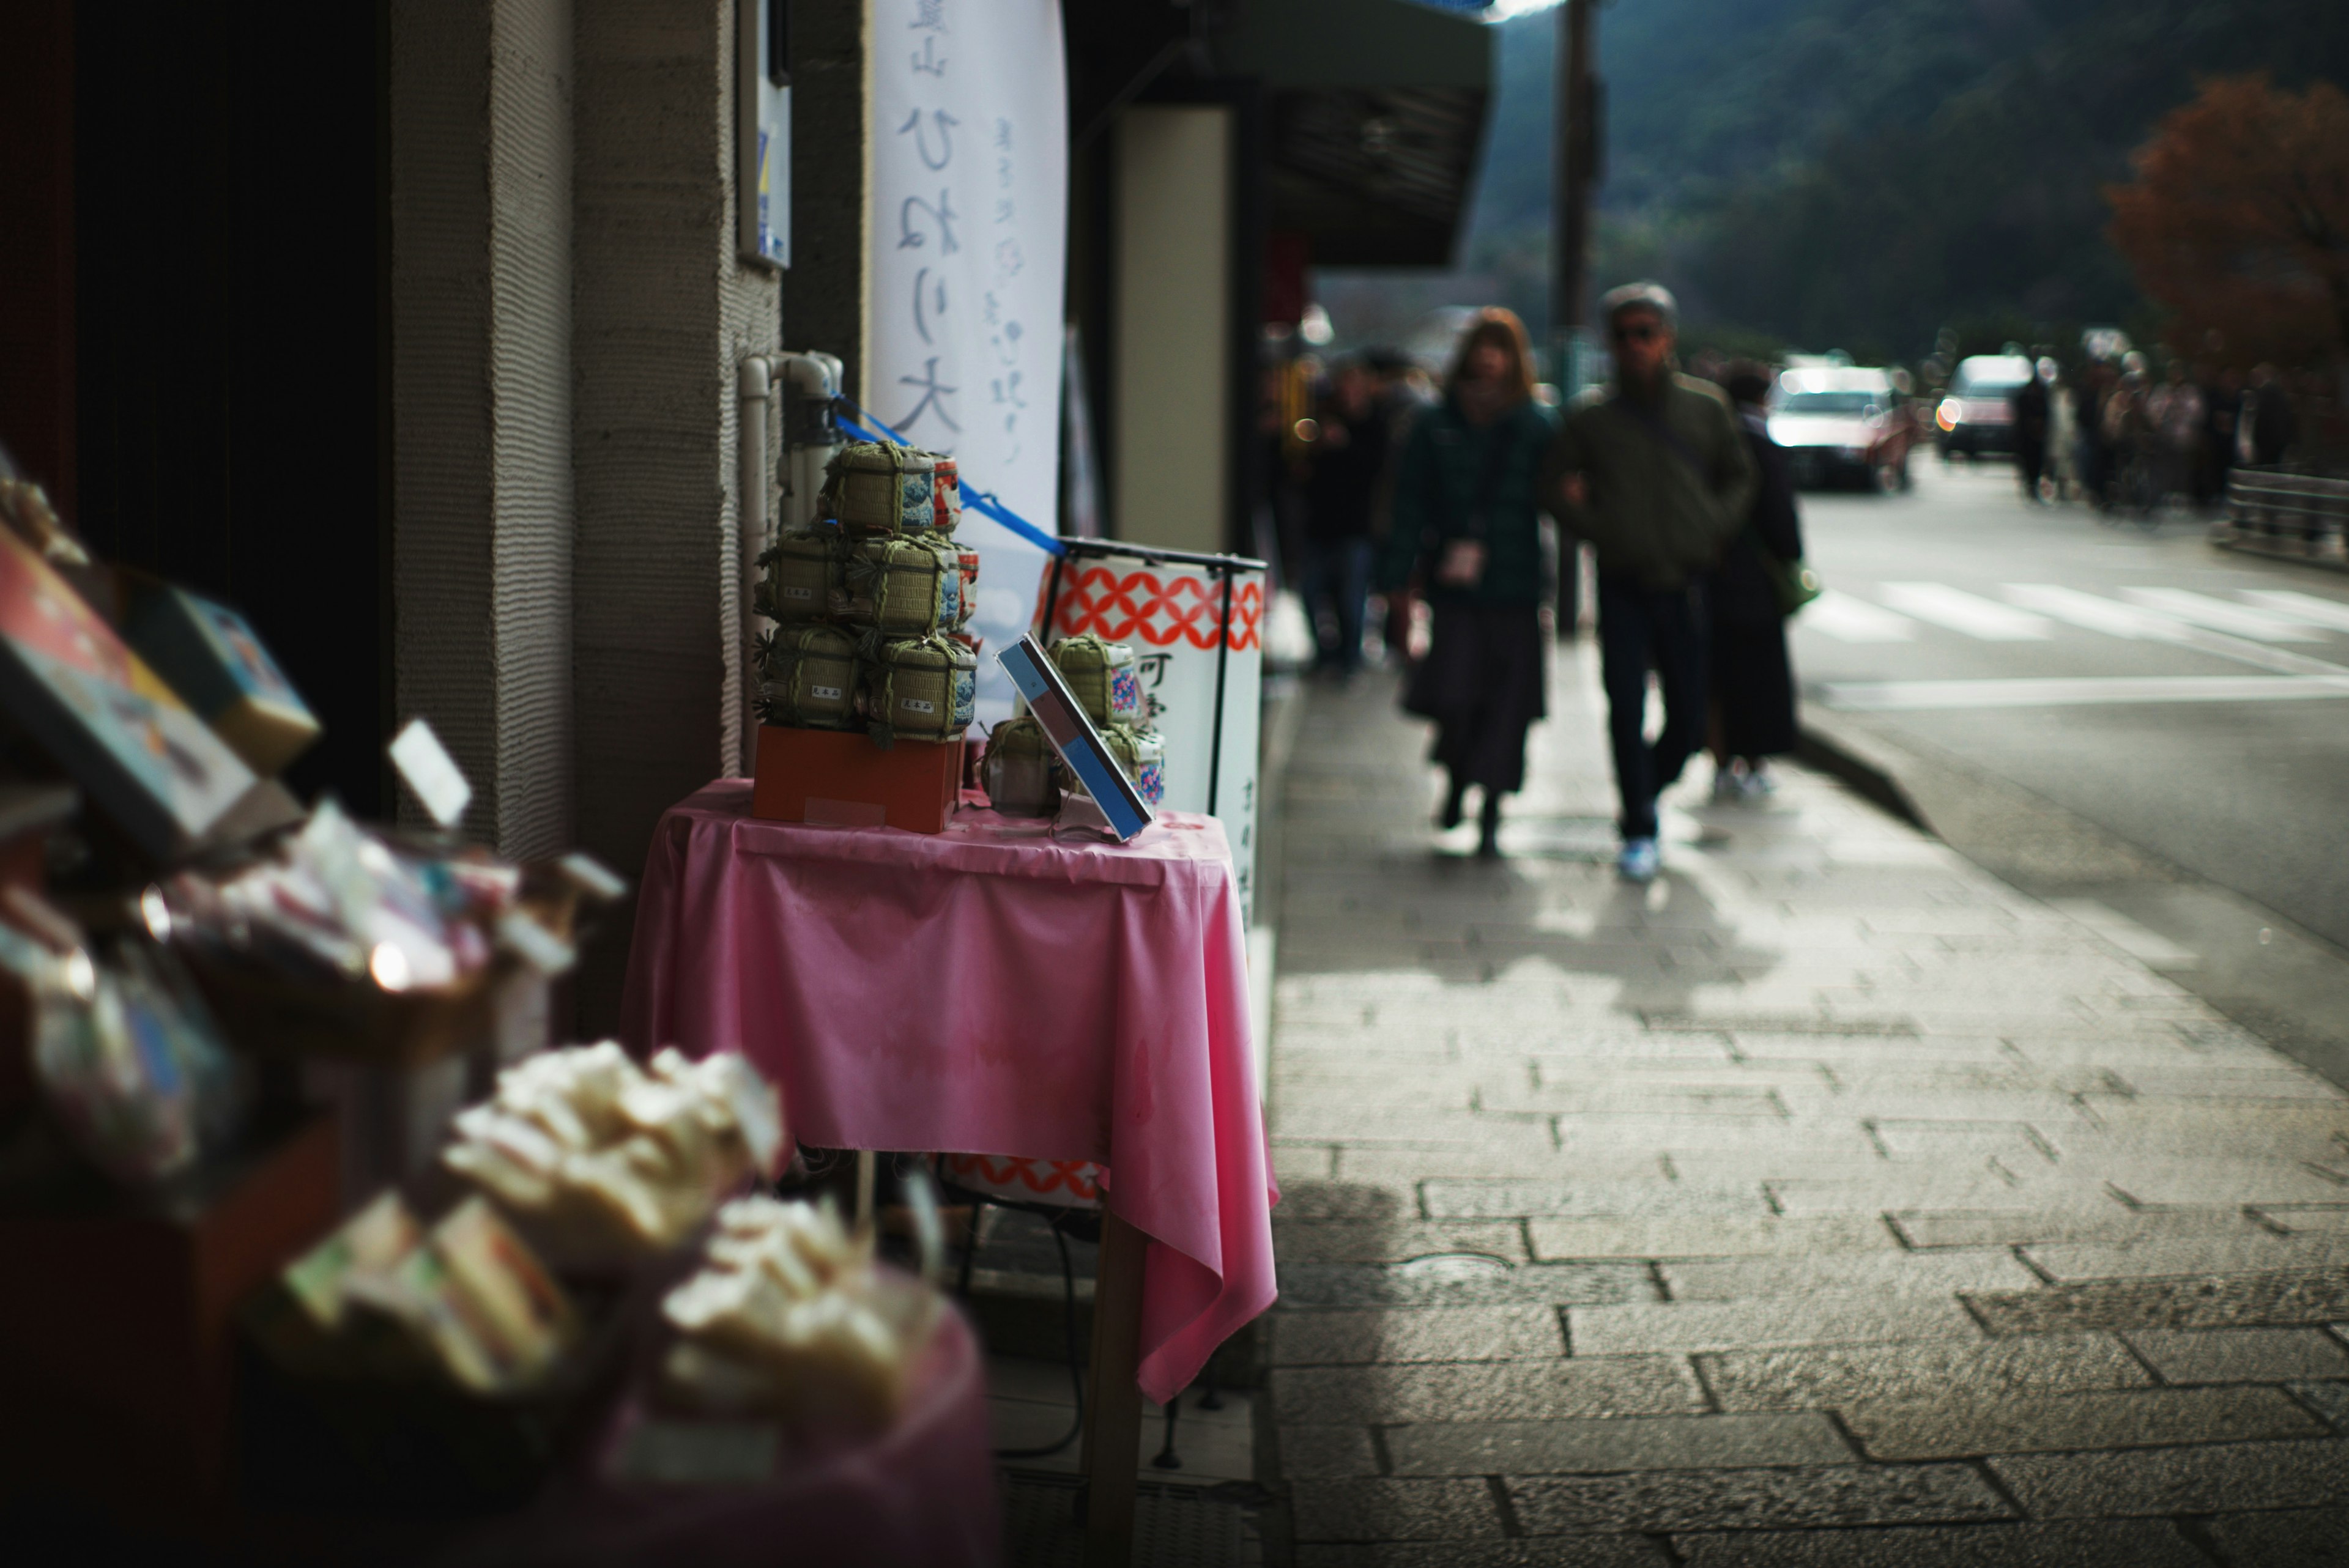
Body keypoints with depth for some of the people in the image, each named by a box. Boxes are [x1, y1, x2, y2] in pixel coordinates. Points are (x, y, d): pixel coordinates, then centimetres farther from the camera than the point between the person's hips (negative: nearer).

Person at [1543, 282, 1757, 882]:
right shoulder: (1591, 415, 1)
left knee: (1689, 719, 7)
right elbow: (1556, 483, 8)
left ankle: (1647, 789, 34)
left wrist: (1713, 530, 2)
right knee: (1626, 713, -7)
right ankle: (1639, 831, 3)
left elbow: (1739, 477, 17)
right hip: (1623, 587, -2)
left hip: (1684, 585, 2)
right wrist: (1596, 530, -5)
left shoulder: (1705, 408, 5)